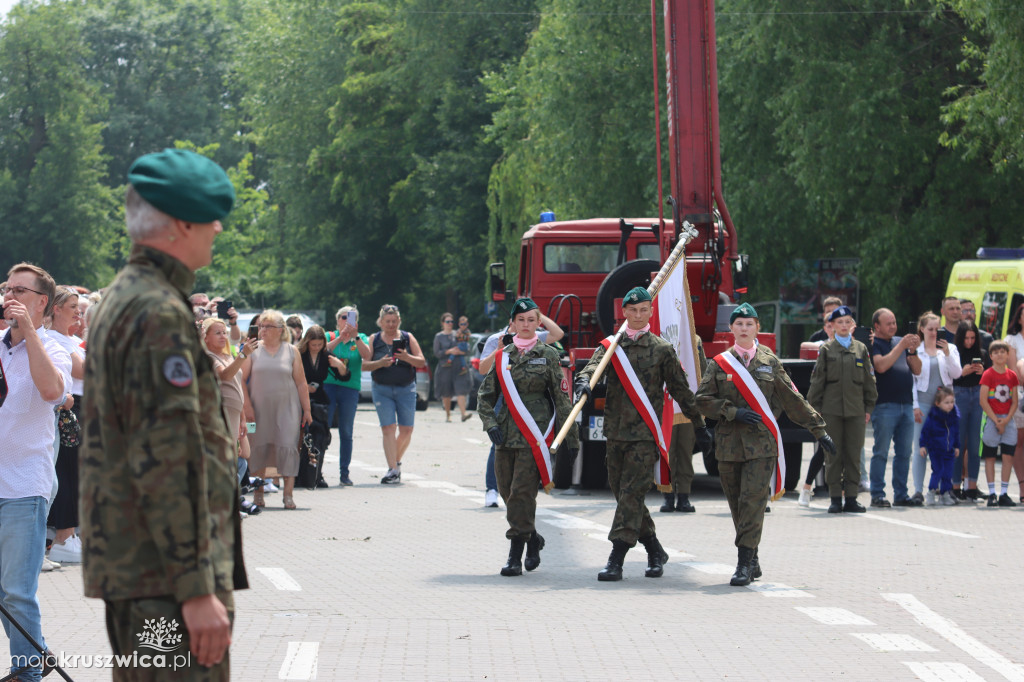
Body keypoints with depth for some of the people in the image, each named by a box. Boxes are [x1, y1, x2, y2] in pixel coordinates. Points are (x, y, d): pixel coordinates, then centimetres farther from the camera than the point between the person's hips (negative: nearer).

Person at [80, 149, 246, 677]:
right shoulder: (160, 314, -16)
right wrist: (198, 589, -23)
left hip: (121, 558, 11)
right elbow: (168, 459, -22)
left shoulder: (119, 300, 17)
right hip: (164, 574, -11)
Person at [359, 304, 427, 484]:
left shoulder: (407, 338, 5)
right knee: (388, 428, -10)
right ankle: (393, 470, -12)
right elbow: (365, 365, -1)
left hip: (406, 389, 1)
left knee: (406, 429, -2)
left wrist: (407, 358, -19)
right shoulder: (374, 339, 5)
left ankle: (396, 461, 23)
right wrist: (380, 363, -19)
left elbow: (422, 362, 0)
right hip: (382, 390, -1)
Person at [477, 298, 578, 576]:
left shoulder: (548, 355, 3)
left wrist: (570, 437, 2)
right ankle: (533, 540, 29)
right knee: (508, 491, 7)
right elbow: (485, 394, 14)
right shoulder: (502, 356, 11)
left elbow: (561, 397, 3)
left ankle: (515, 555, -7)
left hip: (534, 436, -4)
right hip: (505, 436, 4)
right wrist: (490, 425, -1)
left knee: (522, 492, -12)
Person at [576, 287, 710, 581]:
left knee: (632, 494, -11)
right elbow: (593, 367, -9)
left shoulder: (663, 349, 4)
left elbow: (680, 389, 10)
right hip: (616, 433, 4)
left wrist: (699, 424, 16)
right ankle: (655, 552, 24)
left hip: (646, 435, -4)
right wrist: (584, 381, -33)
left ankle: (616, 559, -13)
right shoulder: (610, 346, 10)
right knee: (622, 494, 9)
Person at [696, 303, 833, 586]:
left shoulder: (769, 362, 8)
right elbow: (702, 399, 2)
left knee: (752, 502, -12)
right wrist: (734, 412, -11)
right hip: (729, 443, 2)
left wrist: (819, 430, 12)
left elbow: (794, 400, 12)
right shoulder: (720, 363, 8)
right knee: (738, 506, 7)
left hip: (761, 444, -2)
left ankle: (745, 564, -13)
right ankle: (752, 561, 19)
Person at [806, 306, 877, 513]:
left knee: (854, 455, 2)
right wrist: (815, 408, -2)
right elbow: (817, 380, 4)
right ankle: (835, 498, 4)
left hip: (855, 410, 2)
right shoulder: (826, 349, 5)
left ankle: (851, 498, 7)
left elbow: (868, 381, 13)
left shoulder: (861, 349, 10)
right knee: (833, 455, -1)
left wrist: (868, 408, 8)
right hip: (831, 409, -2)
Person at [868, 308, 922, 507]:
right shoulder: (873, 344, -1)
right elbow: (881, 366, -18)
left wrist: (913, 351, -4)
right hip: (884, 405, -6)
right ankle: (877, 495, -2)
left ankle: (901, 494, 13)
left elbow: (917, 370, 13)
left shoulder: (901, 341, 17)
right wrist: (901, 346, -17)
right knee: (881, 452, -5)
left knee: (904, 452, 7)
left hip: (906, 404, 6)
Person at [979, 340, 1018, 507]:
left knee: (1008, 456, -2)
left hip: (1008, 419, 3)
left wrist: (1007, 420, -8)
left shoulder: (1012, 375, 7)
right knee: (990, 457, 0)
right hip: (991, 418, -3)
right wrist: (996, 421, -12)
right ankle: (992, 494, 3)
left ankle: (1004, 494, 3)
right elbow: (983, 400, -8)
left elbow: (1014, 401, 7)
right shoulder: (988, 375, -4)